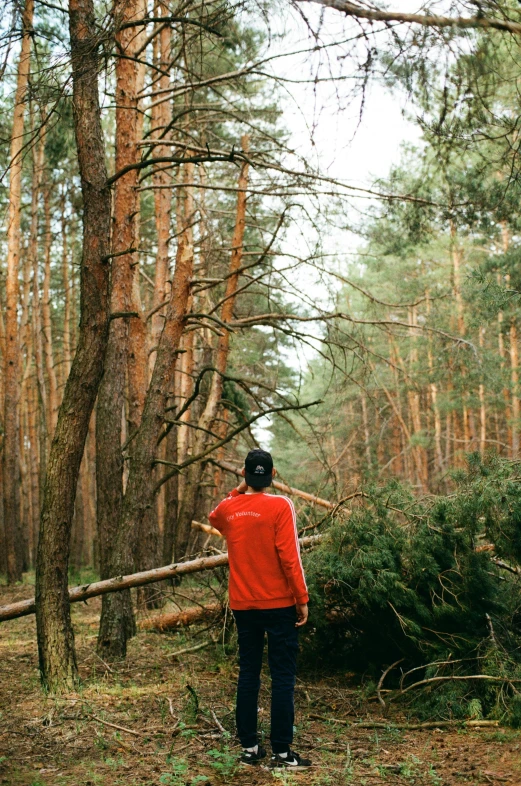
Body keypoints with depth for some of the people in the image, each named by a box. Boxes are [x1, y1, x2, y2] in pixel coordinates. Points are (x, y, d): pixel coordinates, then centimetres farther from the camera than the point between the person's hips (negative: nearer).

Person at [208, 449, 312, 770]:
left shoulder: (228, 508, 2)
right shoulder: (280, 506, -12)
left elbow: (214, 518, 28)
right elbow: (290, 557, -15)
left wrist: (239, 490, 18)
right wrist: (302, 600, -8)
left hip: (243, 605, 4)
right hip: (279, 604, -4)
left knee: (248, 674, 12)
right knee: (283, 677, 1)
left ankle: (250, 747, 16)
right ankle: (282, 752, 2)